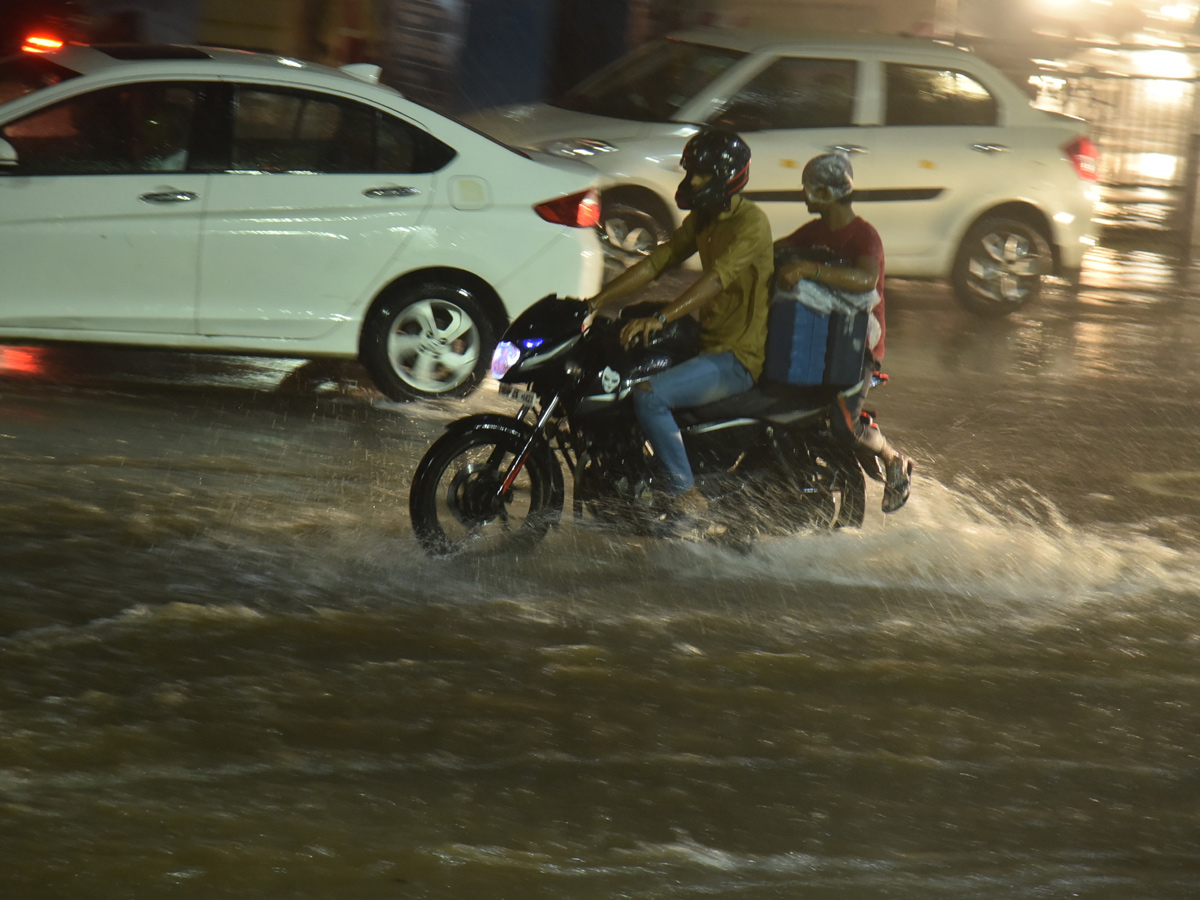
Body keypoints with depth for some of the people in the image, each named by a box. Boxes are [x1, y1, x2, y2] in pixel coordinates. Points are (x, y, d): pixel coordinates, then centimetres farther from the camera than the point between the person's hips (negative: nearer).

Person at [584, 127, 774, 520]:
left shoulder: (751, 223, -15)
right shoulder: (702, 219, 13)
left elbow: (716, 279, -29)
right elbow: (658, 262, 10)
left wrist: (659, 318, -41)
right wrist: (594, 303, 2)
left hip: (739, 358, -10)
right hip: (709, 343, 10)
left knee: (650, 396, -26)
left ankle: (686, 495, -19)